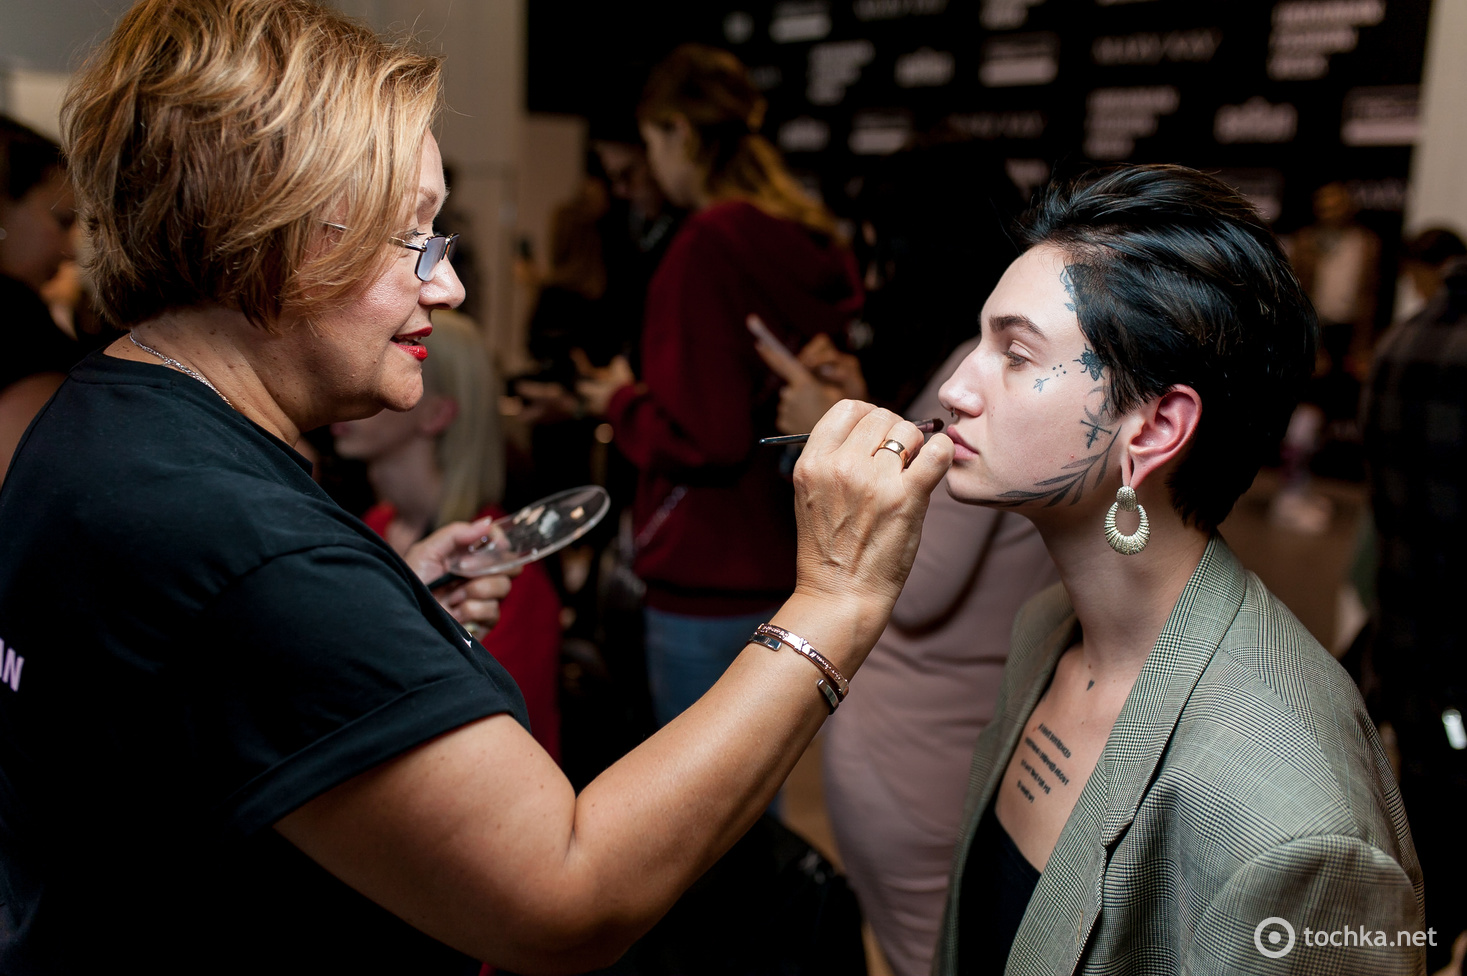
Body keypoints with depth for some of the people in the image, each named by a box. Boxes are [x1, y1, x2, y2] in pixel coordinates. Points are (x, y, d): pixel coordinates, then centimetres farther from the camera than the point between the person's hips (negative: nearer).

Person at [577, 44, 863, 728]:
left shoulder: (709, 243, -19)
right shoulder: (812, 242, 5)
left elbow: (704, 439, -22)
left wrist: (621, 402, -4)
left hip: (709, 585, -8)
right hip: (787, 572, 8)